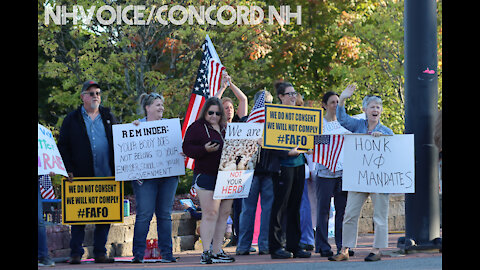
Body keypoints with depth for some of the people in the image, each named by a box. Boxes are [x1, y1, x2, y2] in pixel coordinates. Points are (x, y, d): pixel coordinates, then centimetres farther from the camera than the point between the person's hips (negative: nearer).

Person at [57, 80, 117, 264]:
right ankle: (76, 253, 5)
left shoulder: (108, 117, 14)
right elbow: (63, 146, 5)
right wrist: (68, 170, -6)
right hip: (81, 176, -2)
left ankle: (100, 253, 9)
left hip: (105, 176, 2)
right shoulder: (72, 119, 7)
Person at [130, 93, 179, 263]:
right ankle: (138, 254, -4)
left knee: (165, 214, 4)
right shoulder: (137, 126, 6)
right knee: (144, 214, -9)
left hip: (168, 176, 3)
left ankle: (166, 253, 9)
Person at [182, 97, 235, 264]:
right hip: (206, 175, -6)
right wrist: (205, 149, -20)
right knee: (210, 213, -12)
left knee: (224, 214, 7)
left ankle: (217, 251, 13)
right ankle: (206, 252, -10)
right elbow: (187, 148, -6)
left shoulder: (226, 128, 17)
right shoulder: (196, 127, -1)